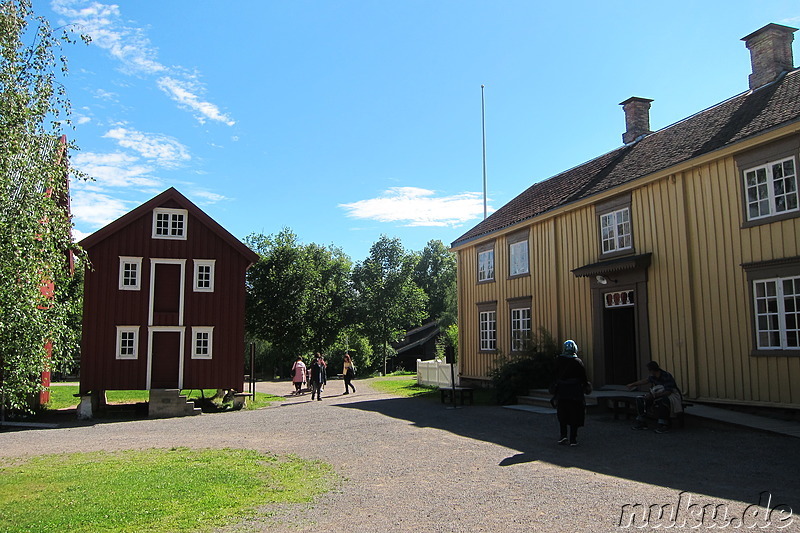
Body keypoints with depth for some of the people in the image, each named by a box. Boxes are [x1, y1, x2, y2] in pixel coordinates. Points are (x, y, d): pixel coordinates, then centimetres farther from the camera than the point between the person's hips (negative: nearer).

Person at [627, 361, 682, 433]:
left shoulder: (667, 376, -27)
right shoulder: (654, 376, -4)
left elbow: (668, 392, -33)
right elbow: (647, 380, 19)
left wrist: (653, 395, -36)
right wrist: (633, 384, 29)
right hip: (658, 395, 8)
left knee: (661, 402, -42)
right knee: (640, 399, -3)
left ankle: (664, 425, -31)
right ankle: (642, 422, 2)